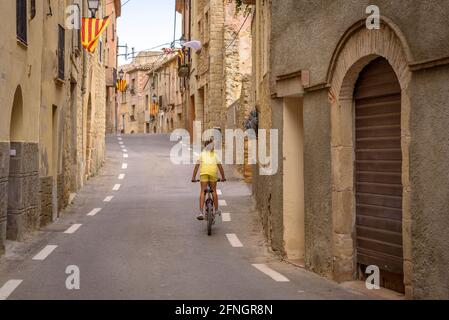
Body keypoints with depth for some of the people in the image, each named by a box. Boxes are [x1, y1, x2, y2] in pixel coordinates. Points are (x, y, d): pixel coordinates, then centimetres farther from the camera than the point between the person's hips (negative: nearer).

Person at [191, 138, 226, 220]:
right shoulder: (215, 155, 24)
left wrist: (193, 177, 19)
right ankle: (216, 209, 24)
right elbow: (220, 166, 15)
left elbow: (197, 166, 18)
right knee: (214, 190, 16)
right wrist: (223, 177, 19)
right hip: (213, 171, 1)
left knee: (202, 191, -2)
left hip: (204, 171, 0)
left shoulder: (202, 154, 24)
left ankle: (201, 212, -13)